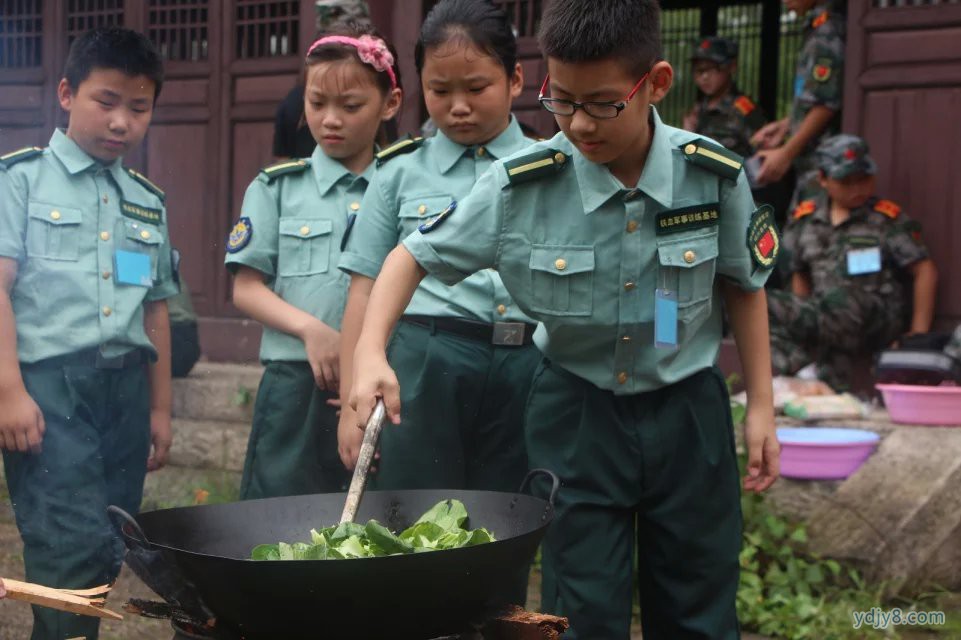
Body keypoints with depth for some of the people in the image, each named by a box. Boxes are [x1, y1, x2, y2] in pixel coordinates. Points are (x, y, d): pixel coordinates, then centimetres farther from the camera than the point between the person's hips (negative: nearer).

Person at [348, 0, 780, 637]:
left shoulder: (715, 176, -13)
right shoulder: (521, 185, -16)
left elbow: (744, 285, 3)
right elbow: (416, 255, -5)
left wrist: (761, 406, 4)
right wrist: (371, 353, -20)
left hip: (686, 412, 1)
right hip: (578, 416, -1)